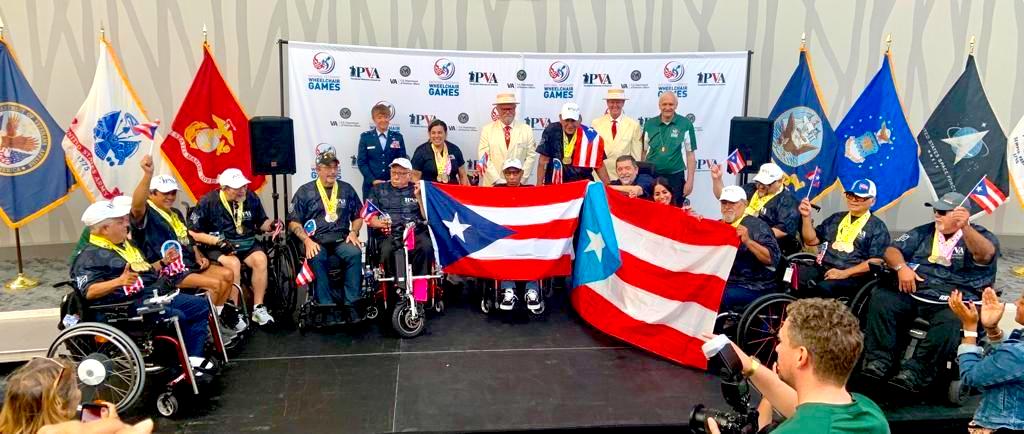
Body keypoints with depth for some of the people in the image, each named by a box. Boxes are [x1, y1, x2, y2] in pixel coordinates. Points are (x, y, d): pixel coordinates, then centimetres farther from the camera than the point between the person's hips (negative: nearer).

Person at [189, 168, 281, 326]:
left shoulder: (251, 198, 0)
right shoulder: (208, 202, -9)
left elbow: (262, 222, 14)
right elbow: (193, 233, -5)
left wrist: (271, 225, -9)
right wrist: (217, 241, -18)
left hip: (246, 243, 3)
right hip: (217, 247, -3)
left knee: (260, 259, -27)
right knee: (233, 263, -34)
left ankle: (258, 308, -19)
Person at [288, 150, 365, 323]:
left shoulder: (346, 189, 16)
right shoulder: (305, 191, 9)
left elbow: (358, 216, 21)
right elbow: (293, 222, 5)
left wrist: (353, 232, 0)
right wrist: (307, 241, -11)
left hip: (341, 239, 2)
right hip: (315, 240, -1)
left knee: (355, 254, -31)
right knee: (317, 258, -35)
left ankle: (350, 304, -27)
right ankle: (326, 305, -30)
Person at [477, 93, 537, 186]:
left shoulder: (526, 130, 6)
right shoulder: (487, 130, 3)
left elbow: (531, 156, 2)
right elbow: (484, 157, -3)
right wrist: (497, 181, -12)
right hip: (492, 184, -1)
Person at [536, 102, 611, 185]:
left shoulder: (590, 136, -6)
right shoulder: (551, 131, -8)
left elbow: (599, 165, 1)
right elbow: (543, 161, -4)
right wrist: (539, 185, -8)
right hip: (554, 185, -1)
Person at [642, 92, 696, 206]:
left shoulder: (686, 124, -2)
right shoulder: (649, 124, 4)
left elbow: (690, 154, 0)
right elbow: (644, 152, 10)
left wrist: (690, 180, -4)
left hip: (676, 177, -2)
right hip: (651, 176, 2)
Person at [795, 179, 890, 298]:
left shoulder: (877, 227, 6)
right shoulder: (836, 218, 22)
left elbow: (876, 261, -5)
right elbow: (811, 240, 18)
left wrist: (845, 273, -15)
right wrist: (806, 217, 4)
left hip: (852, 276, -4)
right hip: (822, 269, 5)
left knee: (824, 287, -37)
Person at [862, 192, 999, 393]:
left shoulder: (981, 235, 7)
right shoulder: (924, 232, 22)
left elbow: (985, 255, -17)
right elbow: (892, 250, 16)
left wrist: (965, 227, -35)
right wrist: (901, 267, -7)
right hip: (912, 294, 4)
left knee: (949, 322, -37)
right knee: (880, 299, -23)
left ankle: (914, 372, -34)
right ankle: (878, 361, -26)